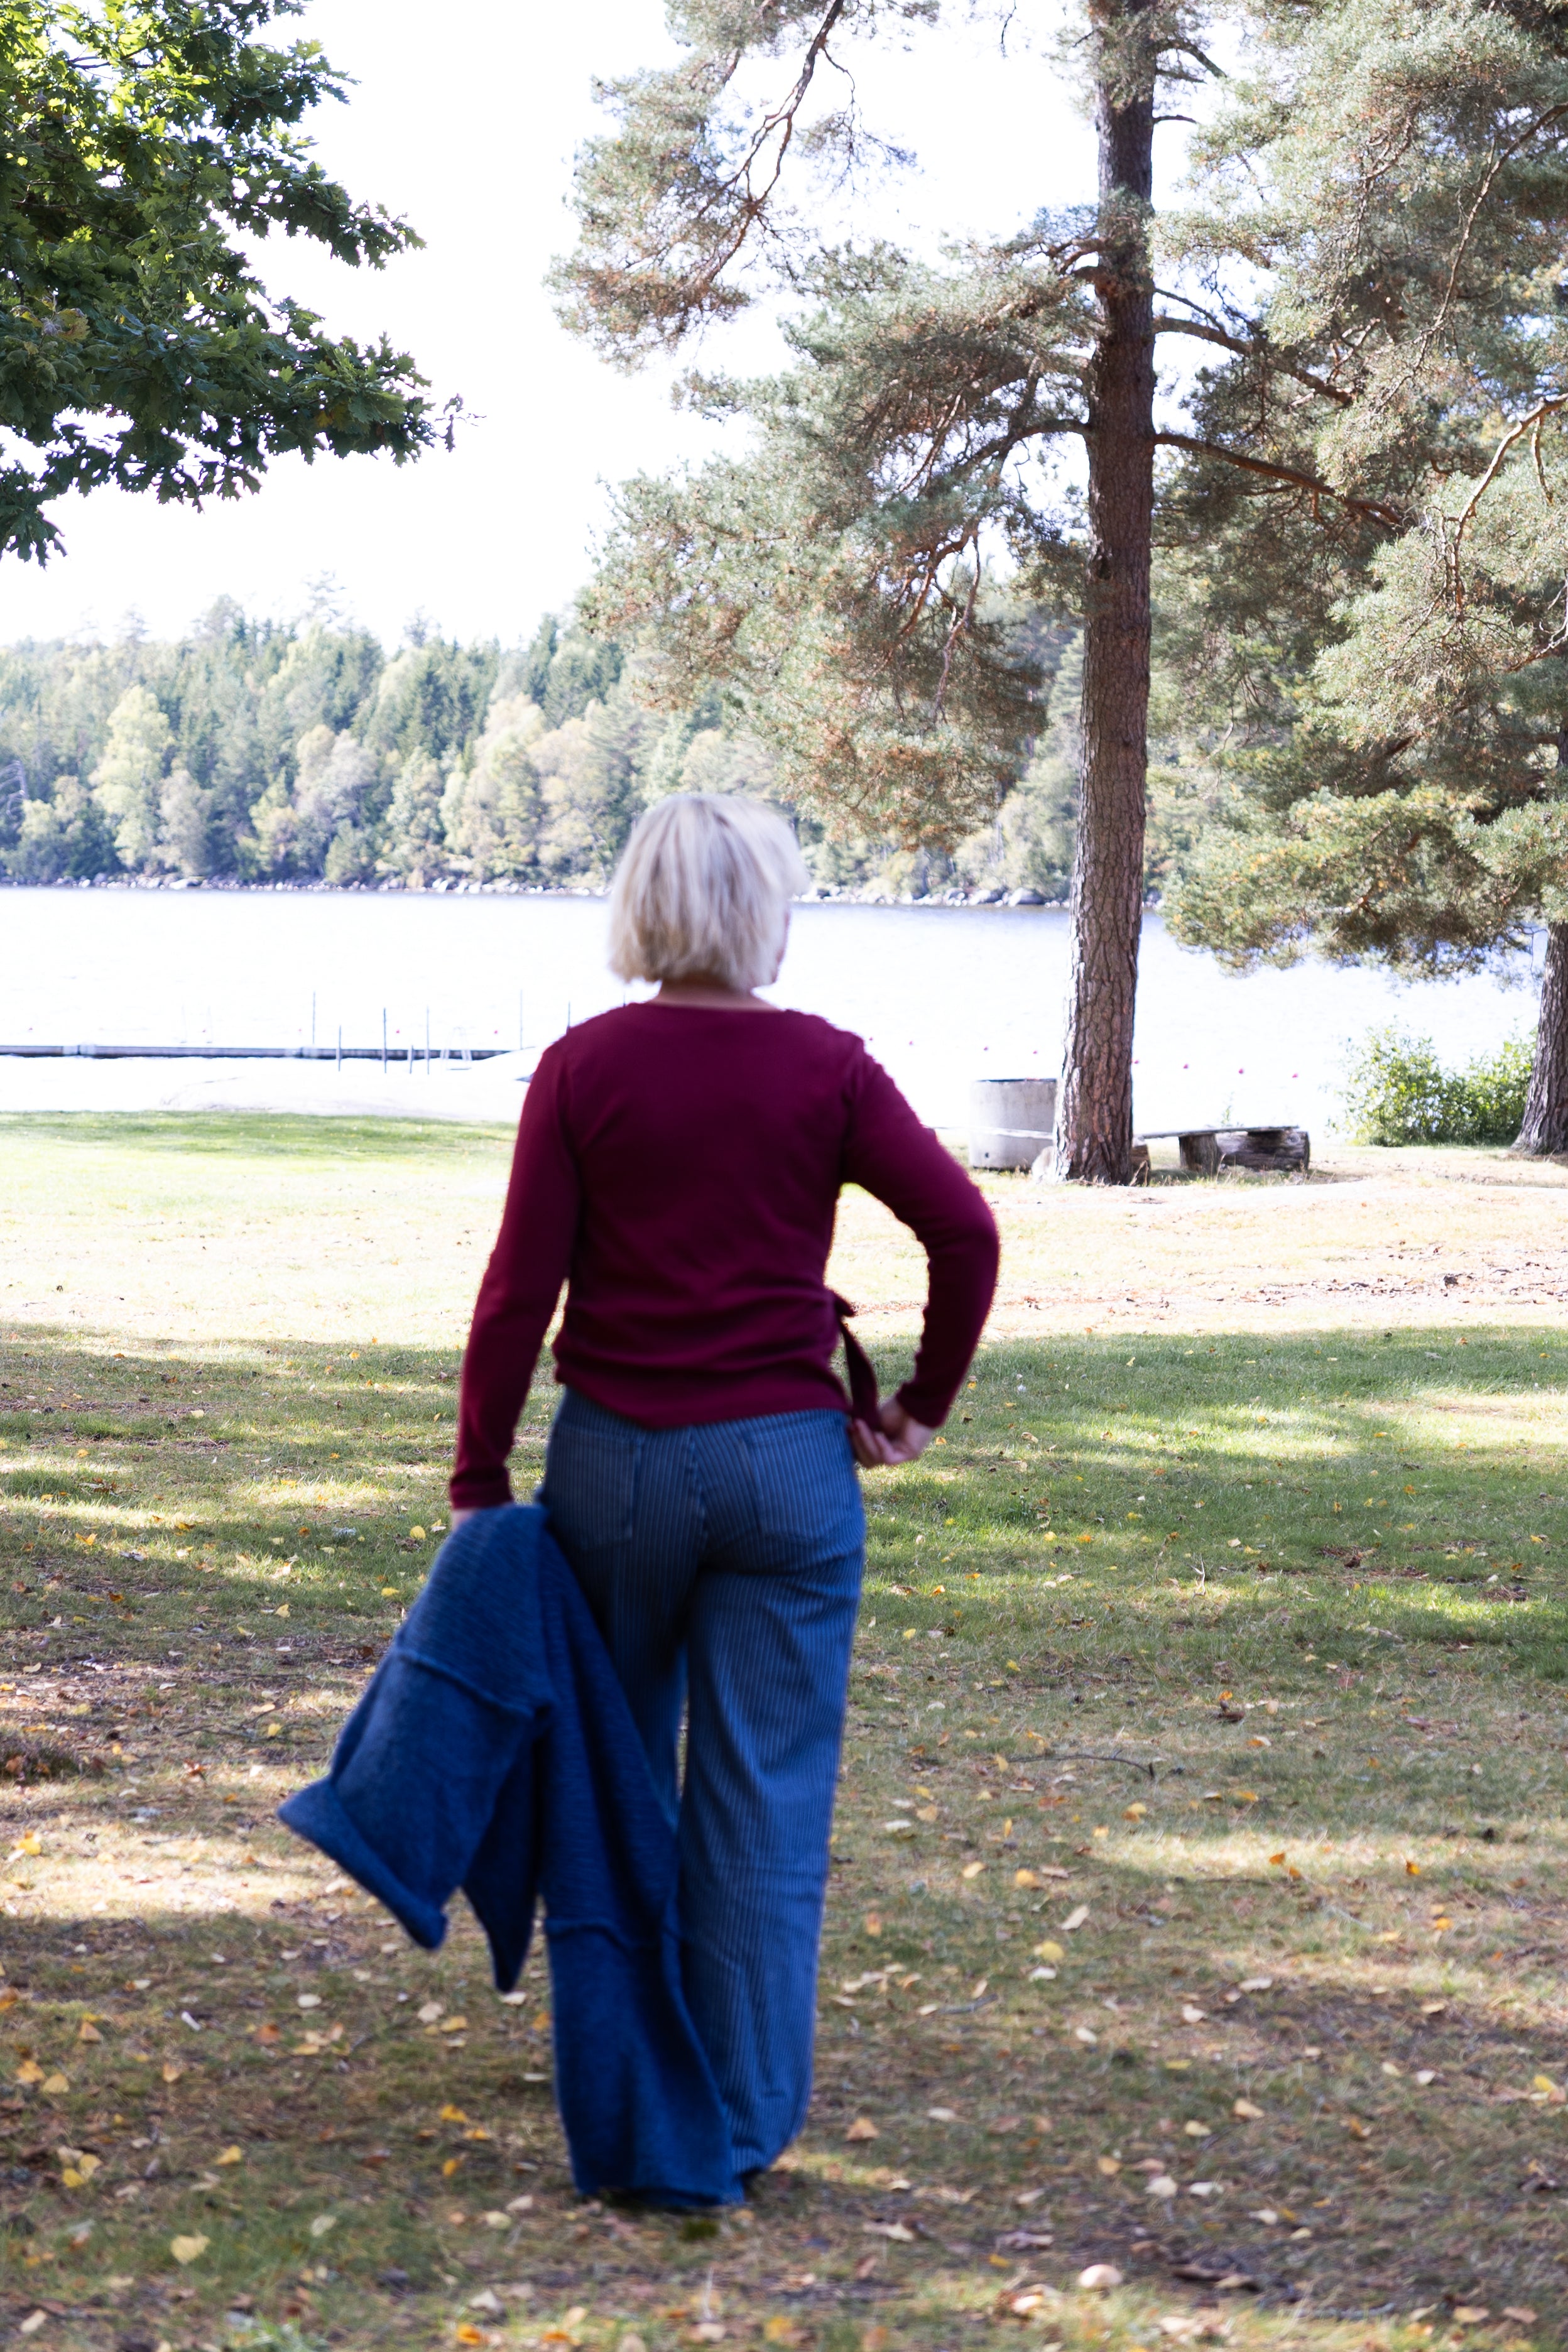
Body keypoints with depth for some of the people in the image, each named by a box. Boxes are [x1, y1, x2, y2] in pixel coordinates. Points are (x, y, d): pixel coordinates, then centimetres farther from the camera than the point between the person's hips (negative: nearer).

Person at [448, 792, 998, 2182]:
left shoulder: (584, 1066, -3)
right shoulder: (828, 1066, -3)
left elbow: (522, 1287, -6)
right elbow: (965, 1230, -10)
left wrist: (479, 1481, -1)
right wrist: (923, 1408, 2)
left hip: (615, 1457, 1)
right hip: (789, 1462, -1)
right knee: (768, 1795, 5)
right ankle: (749, 2115, 10)